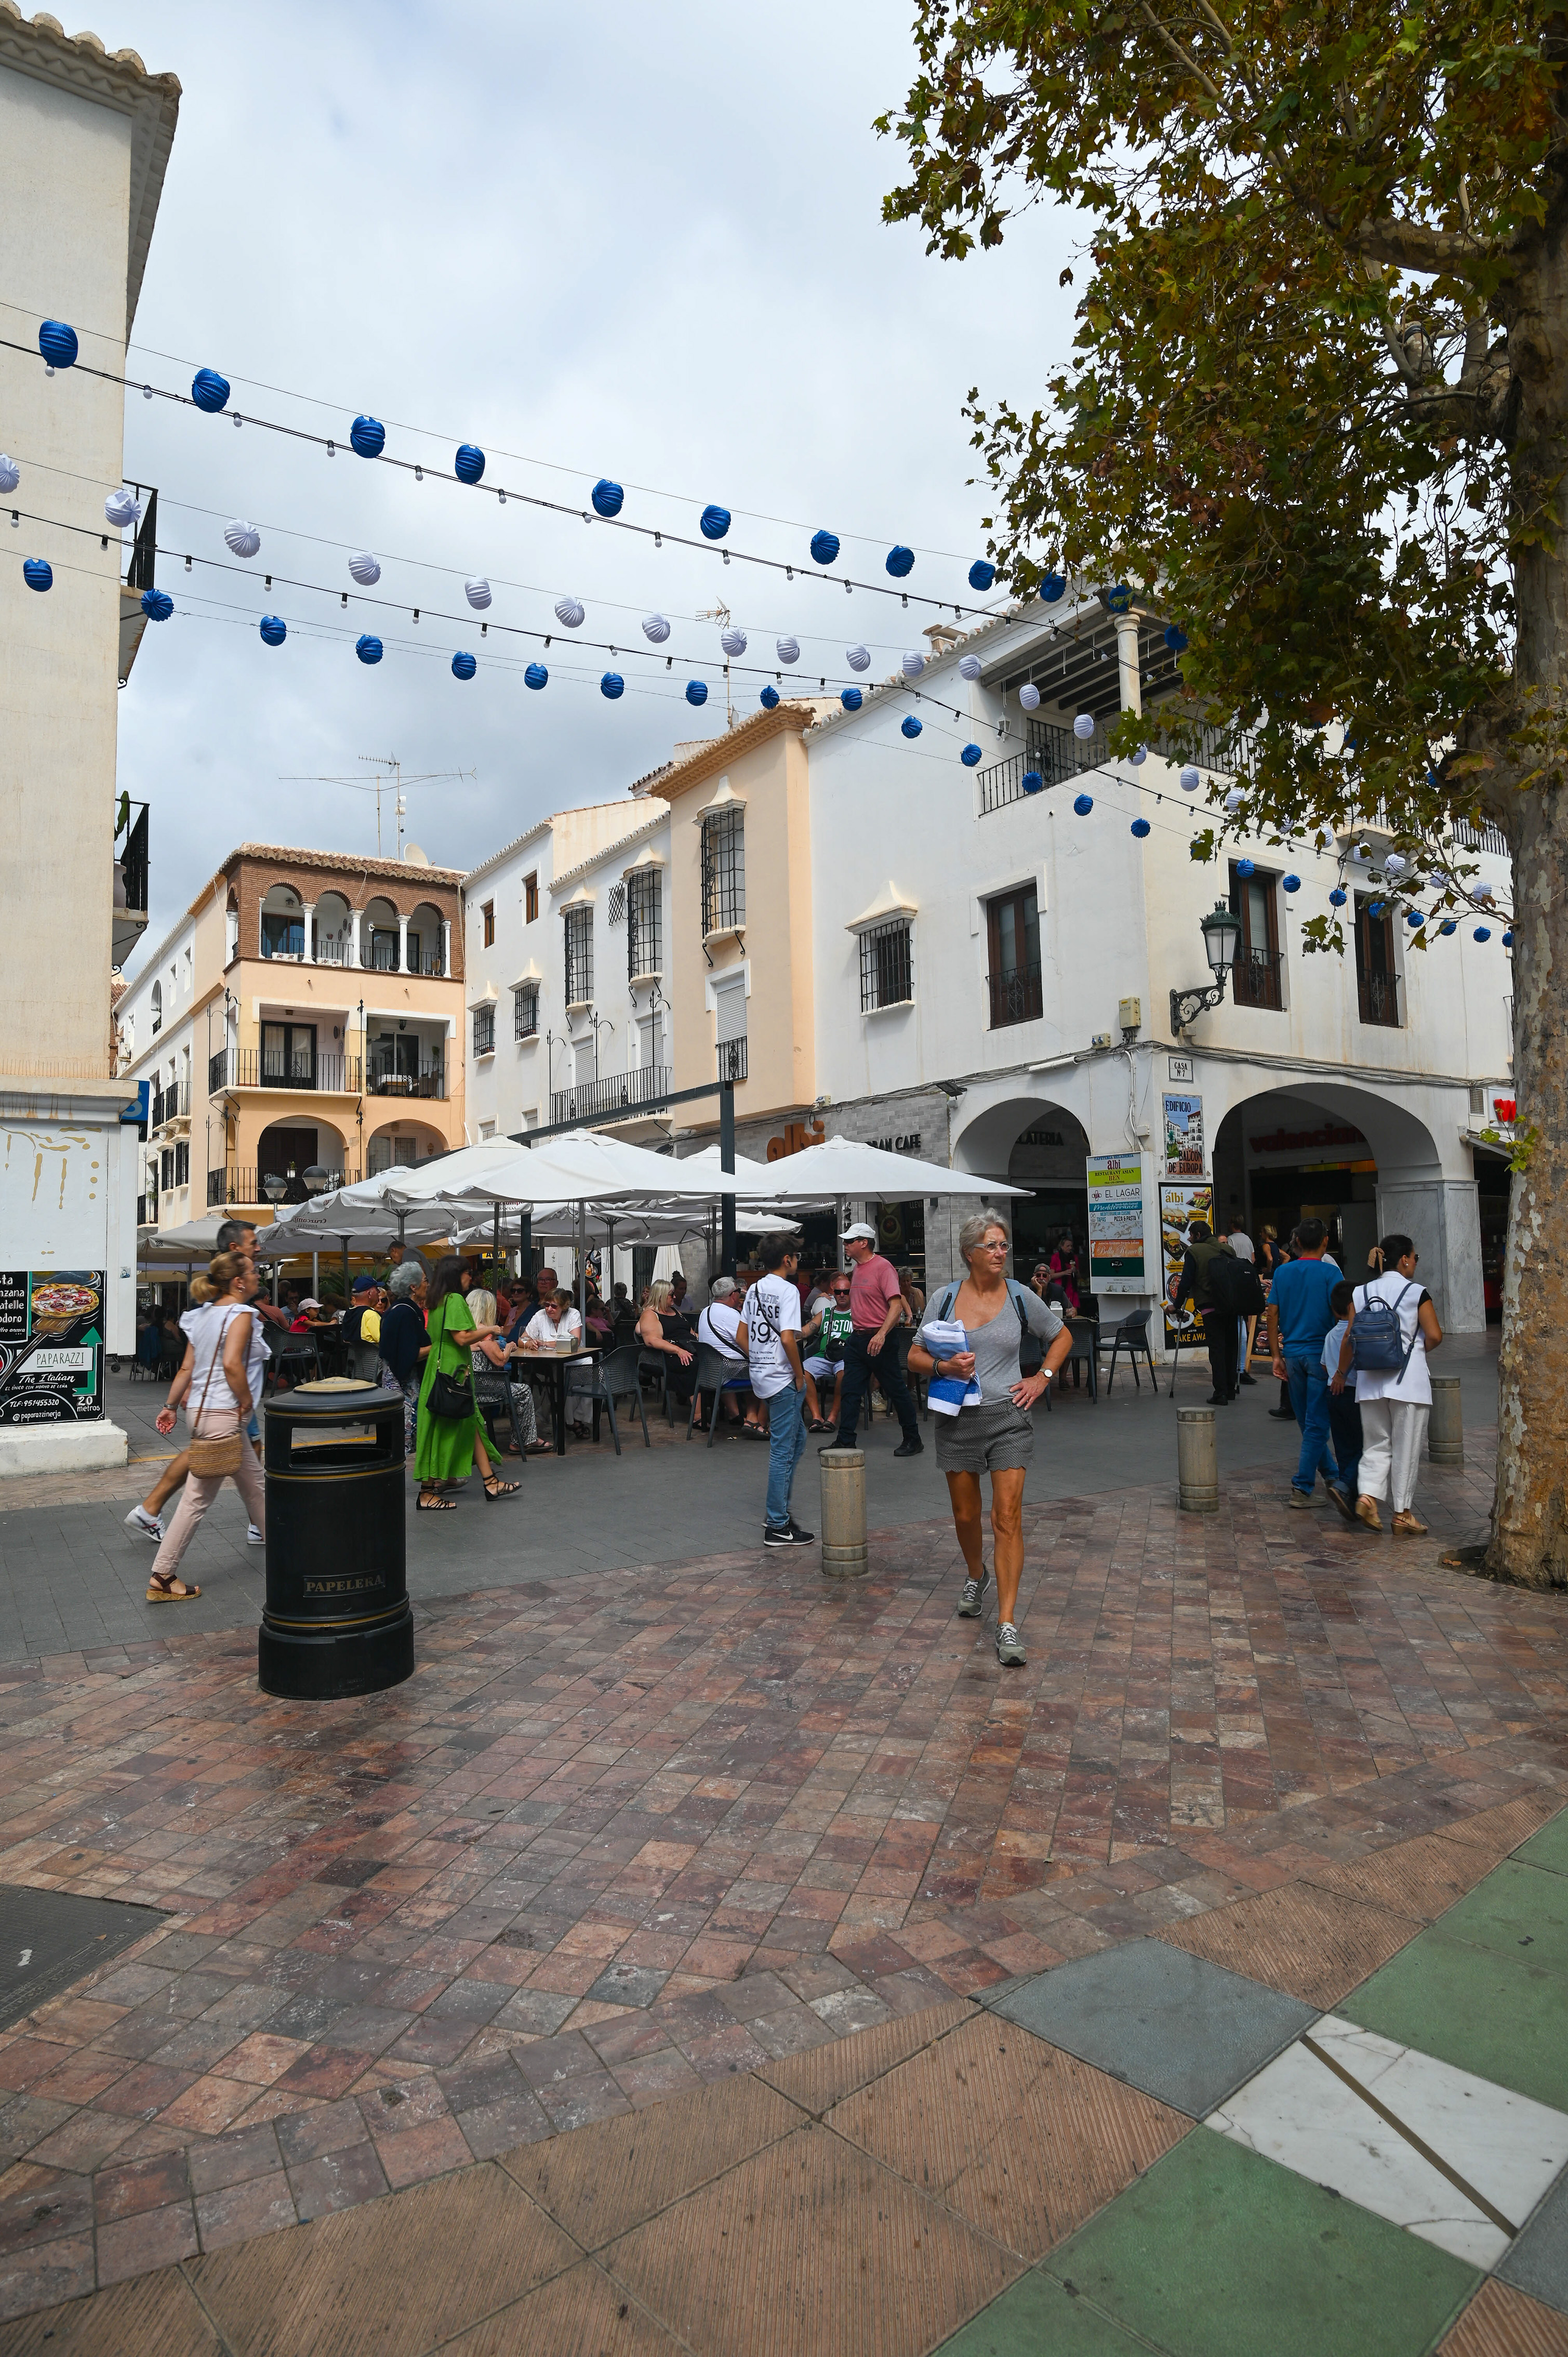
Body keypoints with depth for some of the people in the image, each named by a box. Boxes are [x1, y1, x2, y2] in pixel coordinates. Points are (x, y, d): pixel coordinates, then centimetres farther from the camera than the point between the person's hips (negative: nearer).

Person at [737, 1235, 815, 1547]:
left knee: (797, 1438, 21)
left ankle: (777, 1509, 26)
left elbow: (741, 1337, 13)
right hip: (783, 1380, -9)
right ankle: (778, 1527, 4)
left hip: (760, 1377, 9)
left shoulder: (754, 1290, 11)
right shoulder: (788, 1290, -14)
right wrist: (800, 1375, -13)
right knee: (782, 1450, -2)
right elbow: (788, 1338, -24)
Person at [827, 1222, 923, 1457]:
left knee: (896, 1390, 2)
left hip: (879, 1340, -8)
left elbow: (896, 1305, -20)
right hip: (857, 1338, 8)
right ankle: (845, 1441, 12)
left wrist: (881, 1334, -29)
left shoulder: (882, 1266, -13)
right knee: (850, 1391, 6)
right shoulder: (857, 1269, 13)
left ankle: (913, 1440, 13)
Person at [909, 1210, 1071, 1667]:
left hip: (1008, 1418, -1)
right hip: (958, 1419, 1)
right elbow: (915, 1356, 5)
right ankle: (975, 1575, 46)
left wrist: (1042, 1377, 3)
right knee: (965, 1514, 14)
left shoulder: (1020, 1296, -1)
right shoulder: (946, 1298, -1)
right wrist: (944, 1366, -15)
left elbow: (1062, 1335, 15)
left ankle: (1007, 1624, -5)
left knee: (1008, 1518, -9)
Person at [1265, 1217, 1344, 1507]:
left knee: (1308, 1422, 16)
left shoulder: (1283, 1273, 5)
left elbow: (1273, 1316, 4)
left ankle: (1332, 1475, 29)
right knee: (1317, 1424, 0)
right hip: (1322, 1353, -4)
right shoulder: (1330, 1272, -7)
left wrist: (1276, 1356, 9)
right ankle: (1302, 1488, -1)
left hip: (1293, 1353, 4)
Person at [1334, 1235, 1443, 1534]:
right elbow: (1435, 1336, -11)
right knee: (1405, 1448, 5)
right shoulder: (1417, 1293, -5)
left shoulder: (1361, 1293, 6)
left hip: (1370, 1380, 4)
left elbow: (1349, 1339, 4)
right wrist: (1420, 1350, 11)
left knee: (1376, 1444, 12)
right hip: (1408, 1379, -3)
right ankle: (1403, 1515, 11)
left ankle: (1367, 1496, -7)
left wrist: (1341, 1375, 13)